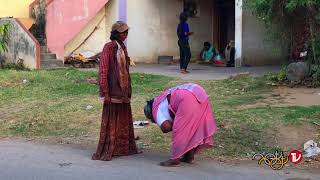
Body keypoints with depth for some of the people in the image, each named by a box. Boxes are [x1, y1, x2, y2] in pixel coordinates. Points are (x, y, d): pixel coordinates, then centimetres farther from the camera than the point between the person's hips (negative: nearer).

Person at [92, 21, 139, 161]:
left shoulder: (123, 47, 13)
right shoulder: (108, 48, -10)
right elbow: (103, 71, -13)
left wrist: (128, 89, 15)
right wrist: (105, 93, -17)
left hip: (123, 90, 8)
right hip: (113, 90, -8)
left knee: (124, 120, 13)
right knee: (110, 121, -3)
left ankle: (123, 148, 24)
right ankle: (106, 152, 4)